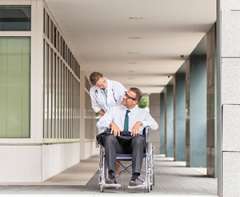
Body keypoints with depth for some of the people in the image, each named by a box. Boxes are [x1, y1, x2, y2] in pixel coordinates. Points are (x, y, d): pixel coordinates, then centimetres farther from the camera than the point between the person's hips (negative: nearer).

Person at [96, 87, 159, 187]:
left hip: (133, 142, -1)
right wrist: (111, 123, -10)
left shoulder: (143, 112, 21)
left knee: (140, 139, -36)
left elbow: (155, 125, 6)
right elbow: (100, 123, 11)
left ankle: (135, 178, -43)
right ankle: (111, 175, -40)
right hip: (117, 142, 1)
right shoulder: (114, 110, 24)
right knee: (109, 137, -33)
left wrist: (140, 123, -11)